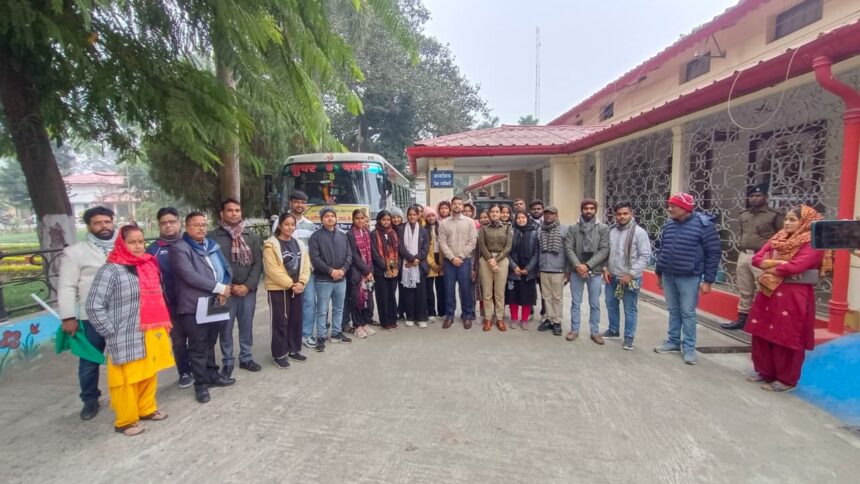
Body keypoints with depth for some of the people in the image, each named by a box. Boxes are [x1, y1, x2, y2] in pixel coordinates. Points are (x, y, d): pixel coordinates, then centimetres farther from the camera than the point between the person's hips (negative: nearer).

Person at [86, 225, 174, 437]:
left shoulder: (150, 266, 11)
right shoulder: (111, 270, -11)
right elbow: (94, 306, -12)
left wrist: (164, 323, 13)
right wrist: (112, 333, -11)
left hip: (153, 335, 6)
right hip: (128, 339, -6)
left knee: (150, 375, 17)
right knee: (128, 380, 6)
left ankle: (147, 409, 36)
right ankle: (126, 420, 23)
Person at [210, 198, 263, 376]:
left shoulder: (251, 236, 5)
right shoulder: (213, 237, -5)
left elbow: (258, 263, 2)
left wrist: (248, 285, -8)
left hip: (248, 290, 3)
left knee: (247, 326, 13)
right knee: (226, 328, 7)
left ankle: (246, 358, 28)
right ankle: (227, 362, 22)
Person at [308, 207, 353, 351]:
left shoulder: (343, 236, 10)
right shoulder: (316, 236, -4)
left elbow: (349, 255, 6)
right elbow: (315, 258, -12)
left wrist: (343, 269, -11)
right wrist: (330, 271, -17)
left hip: (341, 279, 5)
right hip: (323, 280, -5)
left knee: (338, 309, 15)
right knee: (322, 311, 2)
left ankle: (336, 333, 28)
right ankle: (321, 337, 12)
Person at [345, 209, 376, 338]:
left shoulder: (368, 232, 10)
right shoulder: (350, 234, -7)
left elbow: (370, 253, 9)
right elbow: (354, 255, -11)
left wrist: (370, 270, -2)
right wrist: (366, 271, -12)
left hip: (369, 271, 5)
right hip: (357, 271, -5)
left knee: (368, 297, 7)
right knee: (357, 298, 1)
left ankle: (366, 323, 21)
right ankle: (358, 326, 13)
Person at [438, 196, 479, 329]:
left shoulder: (469, 222, 3)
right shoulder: (443, 223, 4)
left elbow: (473, 242, -3)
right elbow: (442, 243, -2)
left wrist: (461, 256, -11)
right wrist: (452, 258, -12)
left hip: (465, 260, -1)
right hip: (449, 261, 1)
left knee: (466, 289, 3)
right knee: (449, 289, 6)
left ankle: (467, 315, 16)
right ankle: (449, 315, 18)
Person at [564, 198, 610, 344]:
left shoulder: (603, 228, -1)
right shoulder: (573, 228, 1)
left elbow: (604, 250, -8)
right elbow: (568, 248, -4)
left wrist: (587, 265, -15)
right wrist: (577, 265, -17)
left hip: (595, 272, -1)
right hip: (576, 271, 1)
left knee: (595, 304, 10)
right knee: (575, 303, 10)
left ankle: (595, 332, 23)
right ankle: (574, 329, 22)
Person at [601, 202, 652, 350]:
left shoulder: (639, 232, -11)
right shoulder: (611, 231, 5)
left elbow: (645, 256, -13)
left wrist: (631, 274, -17)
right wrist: (605, 268, 1)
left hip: (630, 278, -5)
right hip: (612, 277, 6)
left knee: (630, 309, 3)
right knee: (611, 305, 18)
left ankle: (629, 337, 17)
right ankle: (613, 330, 36)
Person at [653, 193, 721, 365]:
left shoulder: (704, 225, -10)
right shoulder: (669, 225, 5)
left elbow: (713, 253, -9)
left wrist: (708, 280, -10)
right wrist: (658, 273, 18)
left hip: (689, 278, -5)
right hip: (668, 276, 5)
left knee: (688, 313, 3)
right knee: (673, 311, 14)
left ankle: (689, 348, 15)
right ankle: (673, 341, 26)